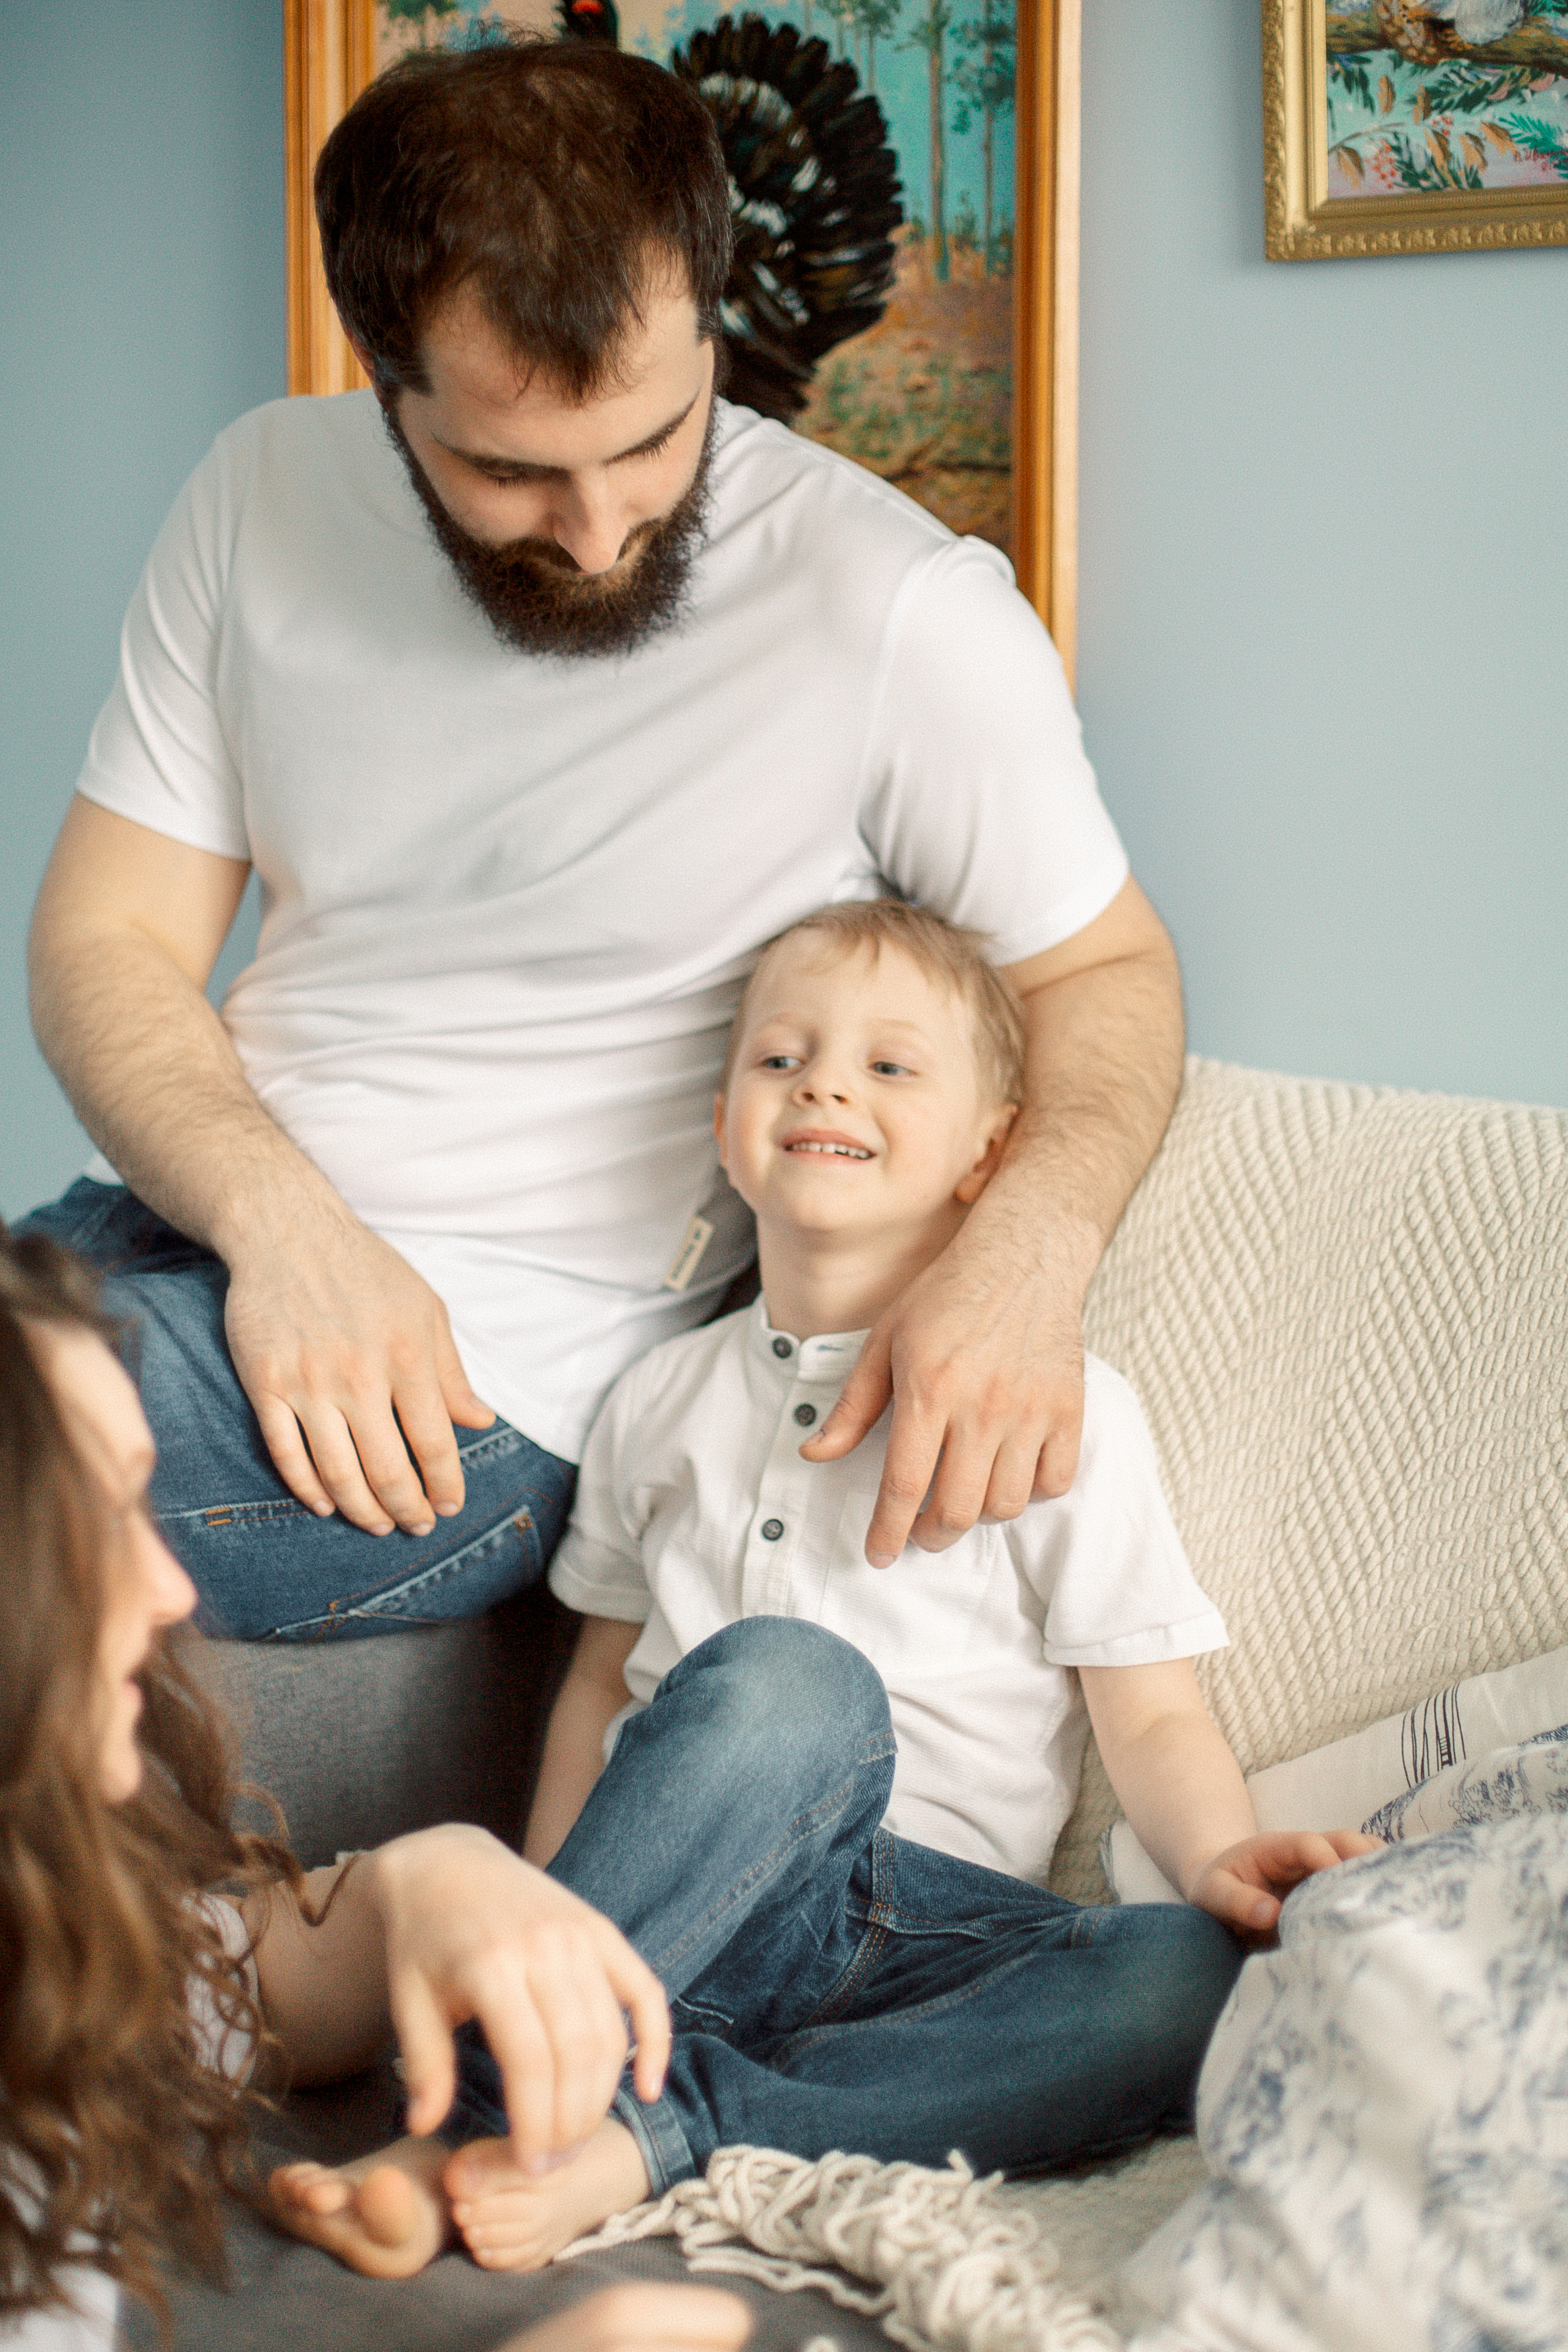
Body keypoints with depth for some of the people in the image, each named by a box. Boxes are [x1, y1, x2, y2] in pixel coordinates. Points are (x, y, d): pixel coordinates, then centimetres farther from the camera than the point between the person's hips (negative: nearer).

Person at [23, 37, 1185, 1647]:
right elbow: (111, 939, 3)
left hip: (482, 1385, -5)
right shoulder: (262, 499, 2)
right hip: (195, 1227, 5)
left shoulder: (906, 613, -12)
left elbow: (1107, 967, 0)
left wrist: (1029, 1242, -22)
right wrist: (279, 1219, -18)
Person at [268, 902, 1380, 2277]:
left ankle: (644, 2137, -35)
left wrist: (1223, 1860, -19)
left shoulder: (1068, 1413, 7)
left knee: (1212, 1984, -33)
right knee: (782, 1674, -33)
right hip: (686, 1894, 0)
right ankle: (506, 2092, -32)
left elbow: (1152, 1717, 3)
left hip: (928, 1924, 0)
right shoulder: (663, 1402, 17)